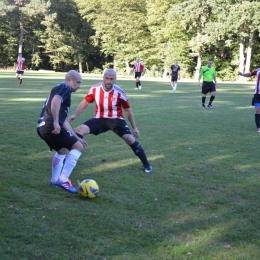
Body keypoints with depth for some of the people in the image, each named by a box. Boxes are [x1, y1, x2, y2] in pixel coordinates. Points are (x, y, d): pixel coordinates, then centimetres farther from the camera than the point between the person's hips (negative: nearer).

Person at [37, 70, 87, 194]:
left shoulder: (62, 90, 29)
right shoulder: (65, 88, 0)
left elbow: (64, 121, 30)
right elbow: (55, 102, -24)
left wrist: (76, 137, 30)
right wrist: (55, 122, -27)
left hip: (43, 127, 10)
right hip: (51, 127, -10)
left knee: (63, 150, 31)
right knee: (78, 147, -5)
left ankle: (54, 180, 34)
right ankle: (63, 180, -12)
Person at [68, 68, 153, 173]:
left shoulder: (119, 92, -16)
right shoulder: (95, 89, -12)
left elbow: (127, 110, -3)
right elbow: (85, 102, 6)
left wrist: (134, 127, 0)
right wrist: (75, 115, -5)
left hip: (116, 119, -2)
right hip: (99, 119, 2)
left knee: (130, 139, -20)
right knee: (79, 130, -18)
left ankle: (146, 164, -1)